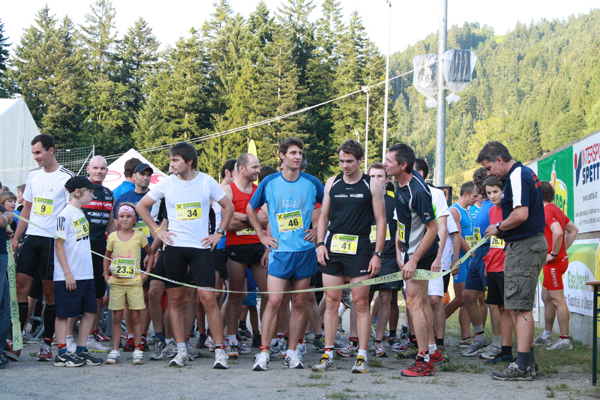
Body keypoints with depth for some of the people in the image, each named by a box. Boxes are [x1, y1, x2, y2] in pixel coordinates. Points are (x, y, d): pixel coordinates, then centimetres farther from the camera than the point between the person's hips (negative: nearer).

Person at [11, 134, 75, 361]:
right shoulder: (33, 175, 14)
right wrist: (16, 236, 14)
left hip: (53, 240, -5)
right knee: (21, 284, -3)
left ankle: (47, 343, 7)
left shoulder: (66, 177, -4)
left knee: (50, 290, 0)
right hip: (32, 238, 5)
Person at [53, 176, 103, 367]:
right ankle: (62, 353, 5)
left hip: (86, 275, 8)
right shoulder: (65, 215, -11)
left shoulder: (81, 214, 14)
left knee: (89, 312, 7)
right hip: (68, 277, -8)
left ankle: (81, 351, 15)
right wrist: (68, 273, -16)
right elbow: (59, 245, -13)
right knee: (64, 314, -1)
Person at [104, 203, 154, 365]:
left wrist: (147, 272, 6)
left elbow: (151, 254, 15)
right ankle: (114, 351, 4)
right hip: (116, 283, 1)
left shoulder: (139, 236, 3)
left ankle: (138, 350, 2)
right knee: (116, 317, 2)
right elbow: (107, 257, 21)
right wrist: (106, 274, 10)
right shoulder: (113, 237, 7)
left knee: (136, 316, -2)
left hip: (134, 282, -1)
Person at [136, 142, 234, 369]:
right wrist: (156, 230, 7)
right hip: (174, 247, 2)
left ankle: (220, 350, -5)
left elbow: (229, 207, 13)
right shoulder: (167, 183, 4)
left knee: (208, 297, -10)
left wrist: (219, 233, 5)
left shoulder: (207, 182, 2)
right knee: (175, 299, 4)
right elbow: (141, 207, 15)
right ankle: (181, 351, 12)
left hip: (201, 247, -2)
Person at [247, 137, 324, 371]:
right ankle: (264, 352, -5)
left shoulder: (312, 183, 3)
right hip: (279, 251, -1)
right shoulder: (269, 183, 2)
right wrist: (262, 235, 9)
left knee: (299, 303, 4)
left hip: (305, 250, 1)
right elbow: (251, 209, 16)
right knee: (274, 301, -10)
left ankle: (292, 352, 13)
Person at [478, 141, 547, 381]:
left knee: (520, 307, -9)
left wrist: (498, 228, -10)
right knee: (517, 306, 14)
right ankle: (528, 361, 19)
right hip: (531, 244, 11)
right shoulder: (526, 173, 17)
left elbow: (521, 214, -26)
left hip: (523, 247, -11)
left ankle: (522, 367, -9)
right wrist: (503, 230, 14)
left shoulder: (517, 177, -15)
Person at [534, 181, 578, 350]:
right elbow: (574, 230, 23)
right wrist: (563, 249, 16)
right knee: (546, 297, 17)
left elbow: (558, 232, -31)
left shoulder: (547, 211, -15)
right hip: (560, 258, 11)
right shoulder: (556, 210, 15)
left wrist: (554, 254, -21)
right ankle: (547, 335, 25)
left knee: (557, 300, -8)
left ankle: (565, 340, -7)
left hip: (553, 262, -11)